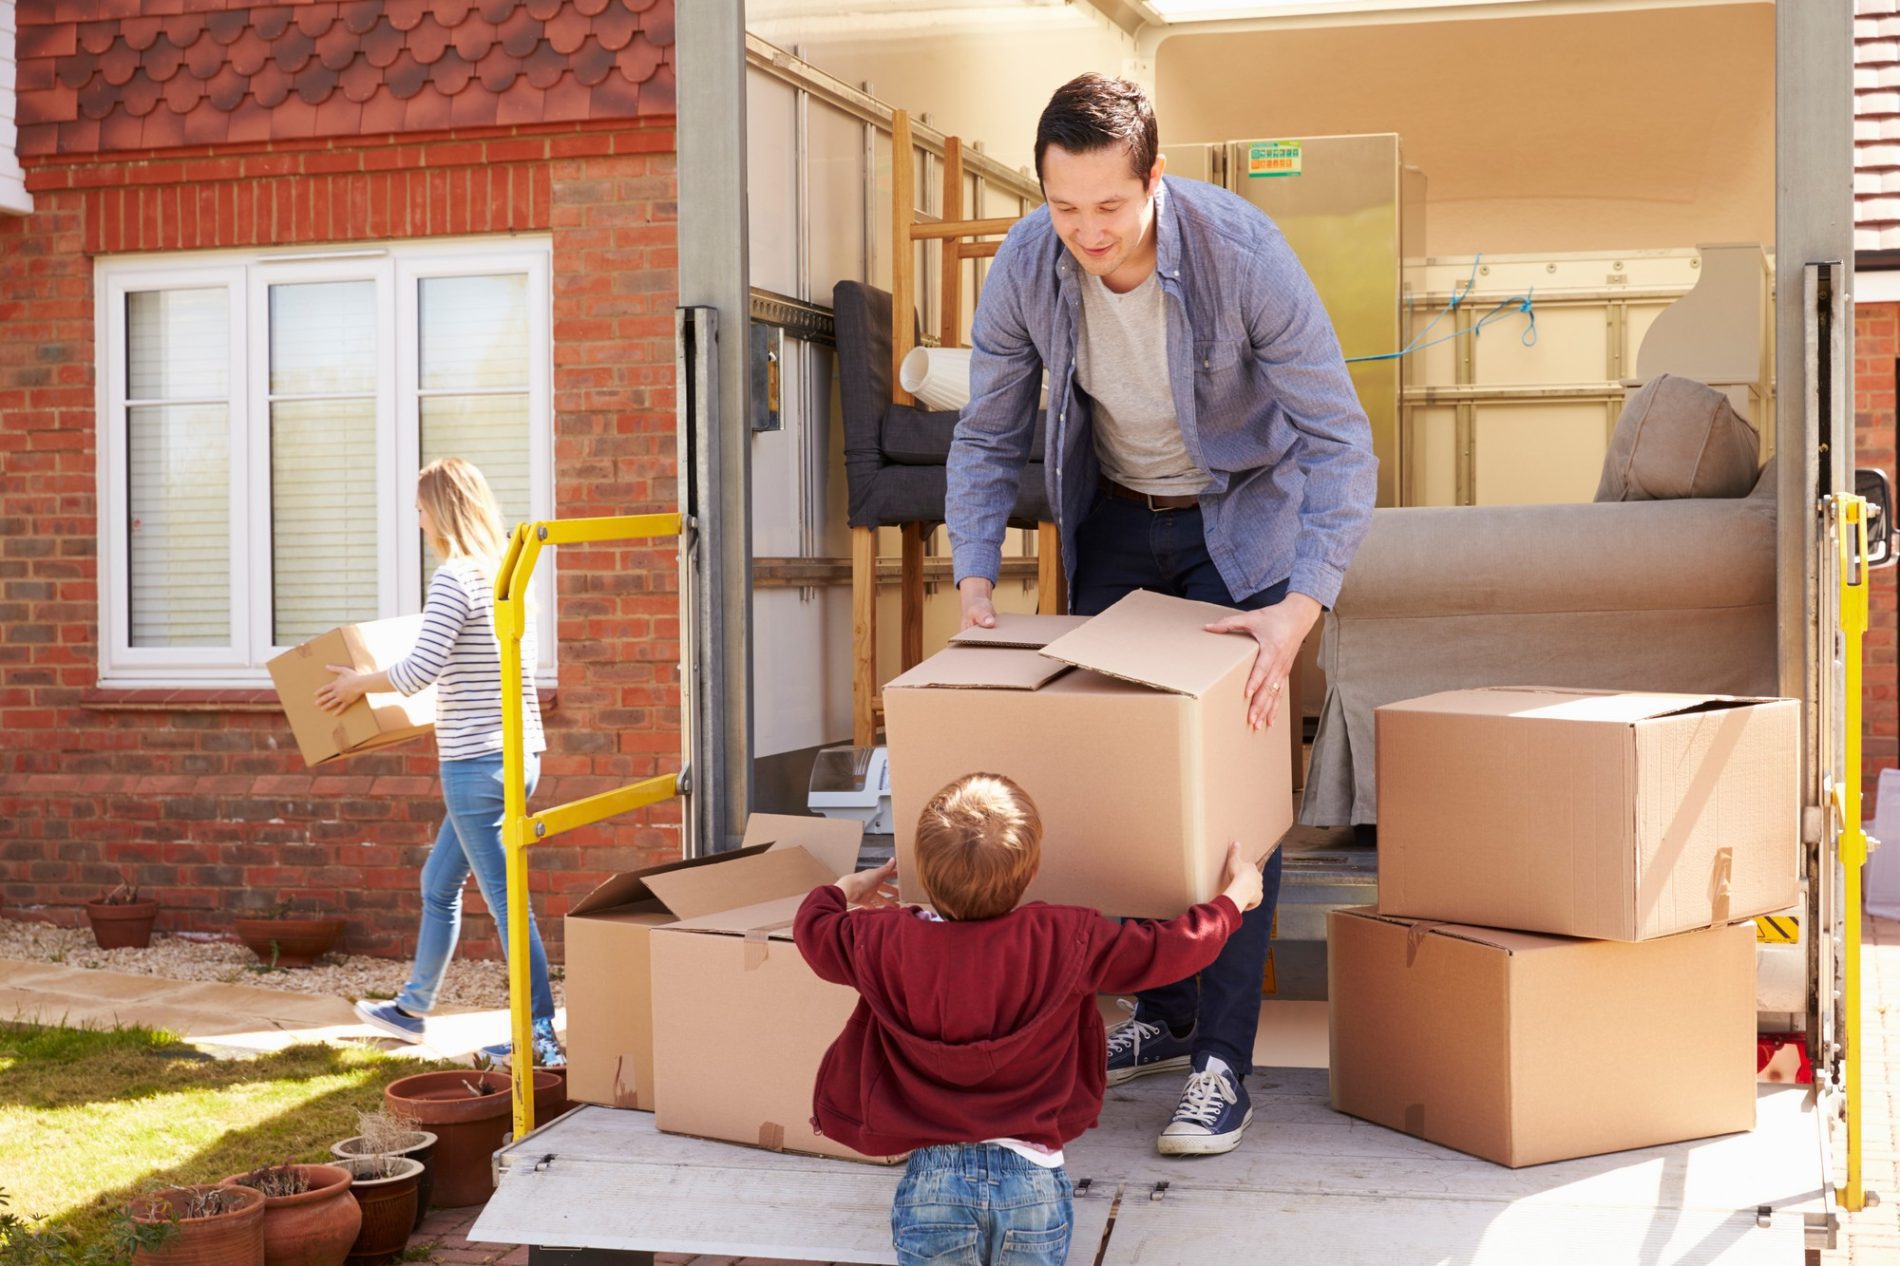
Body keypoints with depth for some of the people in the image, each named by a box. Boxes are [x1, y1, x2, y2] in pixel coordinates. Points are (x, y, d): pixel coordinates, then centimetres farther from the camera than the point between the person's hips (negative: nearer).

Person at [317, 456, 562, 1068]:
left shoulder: (455, 578, -15)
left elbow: (421, 668, -20)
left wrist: (360, 683, -3)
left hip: (476, 760, -9)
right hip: (520, 752, 9)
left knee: (505, 896, -4)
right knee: (438, 883, 22)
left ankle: (542, 1038, -1)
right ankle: (413, 1007, 35)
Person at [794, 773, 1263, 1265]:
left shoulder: (886, 943, -2)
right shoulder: (1067, 940, -5)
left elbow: (812, 925, 19)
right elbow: (1173, 947, 7)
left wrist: (848, 888, 42)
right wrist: (1236, 894, 25)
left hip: (932, 1184, 0)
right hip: (1031, 1176, 0)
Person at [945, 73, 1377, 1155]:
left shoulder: (1243, 251, -30)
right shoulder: (1025, 267, -19)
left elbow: (1341, 440, -28)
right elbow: (989, 438, -4)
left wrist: (1302, 606, -40)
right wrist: (975, 582, -17)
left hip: (1240, 517, -4)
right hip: (1114, 518, 4)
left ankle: (1222, 1064, -7)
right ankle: (1162, 1016, 21)